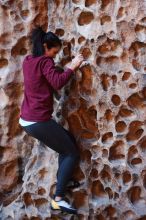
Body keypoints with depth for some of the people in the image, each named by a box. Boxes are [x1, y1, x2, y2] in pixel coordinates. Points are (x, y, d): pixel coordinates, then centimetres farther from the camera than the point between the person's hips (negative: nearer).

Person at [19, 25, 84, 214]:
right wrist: (72, 67, -15)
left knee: (69, 140, 23)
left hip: (27, 119, 10)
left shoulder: (27, 61, 14)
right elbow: (58, 83, -25)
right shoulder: (44, 61, -12)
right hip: (39, 121, -10)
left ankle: (62, 181, 27)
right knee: (72, 153, 0)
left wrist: (67, 68, 17)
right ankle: (58, 198, -4)